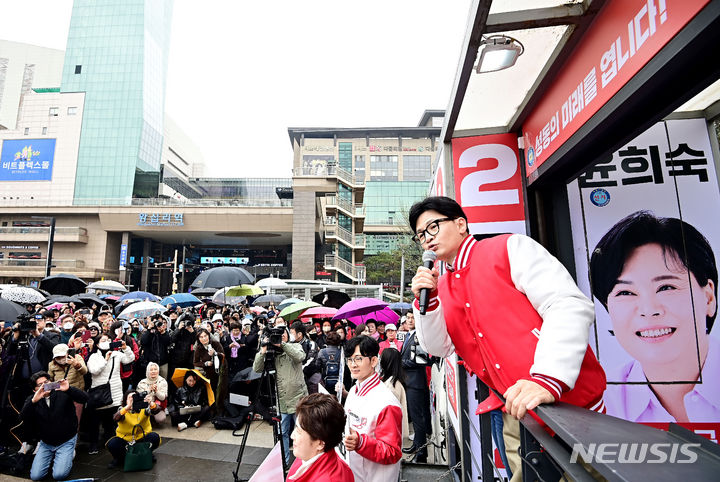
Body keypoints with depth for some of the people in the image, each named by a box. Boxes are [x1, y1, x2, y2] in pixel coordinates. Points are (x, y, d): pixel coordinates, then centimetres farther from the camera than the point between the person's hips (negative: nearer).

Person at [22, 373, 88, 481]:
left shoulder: (63, 393, -13)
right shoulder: (32, 400, -2)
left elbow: (84, 398, -26)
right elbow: (24, 417, -19)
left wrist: (69, 389, -42)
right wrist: (33, 401, -37)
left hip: (66, 441, -4)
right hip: (46, 443, 4)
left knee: (59, 475, -14)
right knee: (35, 476, -2)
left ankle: (68, 454, 15)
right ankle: (52, 456, 23)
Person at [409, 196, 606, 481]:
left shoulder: (509, 249, -10)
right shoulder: (440, 287, 7)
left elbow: (569, 306, -20)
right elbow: (439, 348, 4)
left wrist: (548, 379, -31)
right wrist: (426, 302, -12)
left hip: (567, 397, -5)